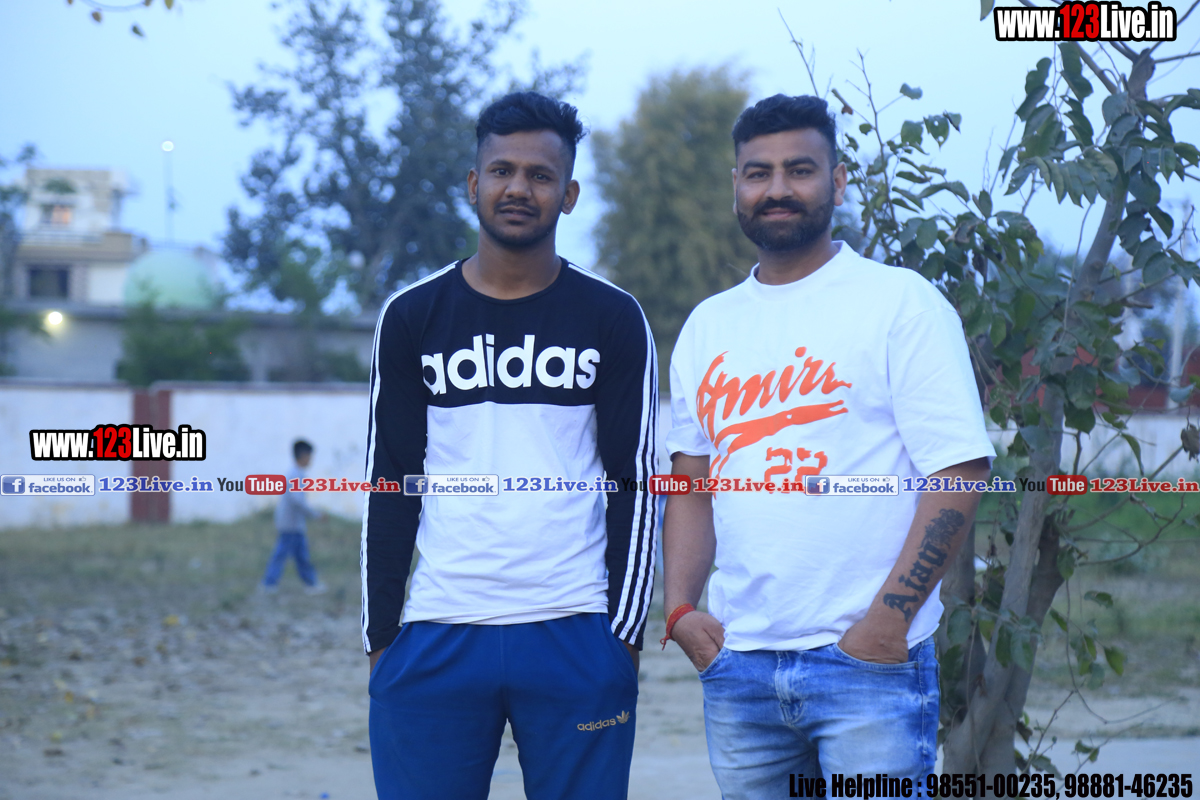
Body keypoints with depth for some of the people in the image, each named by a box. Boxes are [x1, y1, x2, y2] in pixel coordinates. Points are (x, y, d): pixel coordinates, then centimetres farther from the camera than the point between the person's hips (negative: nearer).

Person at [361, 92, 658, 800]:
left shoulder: (613, 321, 4)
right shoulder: (412, 318, 7)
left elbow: (636, 485, 4)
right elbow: (391, 488, 9)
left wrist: (626, 632, -3)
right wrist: (380, 634, 3)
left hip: (575, 637, -1)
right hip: (436, 640, 1)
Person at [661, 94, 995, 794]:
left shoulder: (901, 302, -3)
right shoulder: (708, 326, 13)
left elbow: (959, 472, -9)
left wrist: (888, 620, -15)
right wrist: (680, 606, 2)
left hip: (869, 663, -4)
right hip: (735, 667, 5)